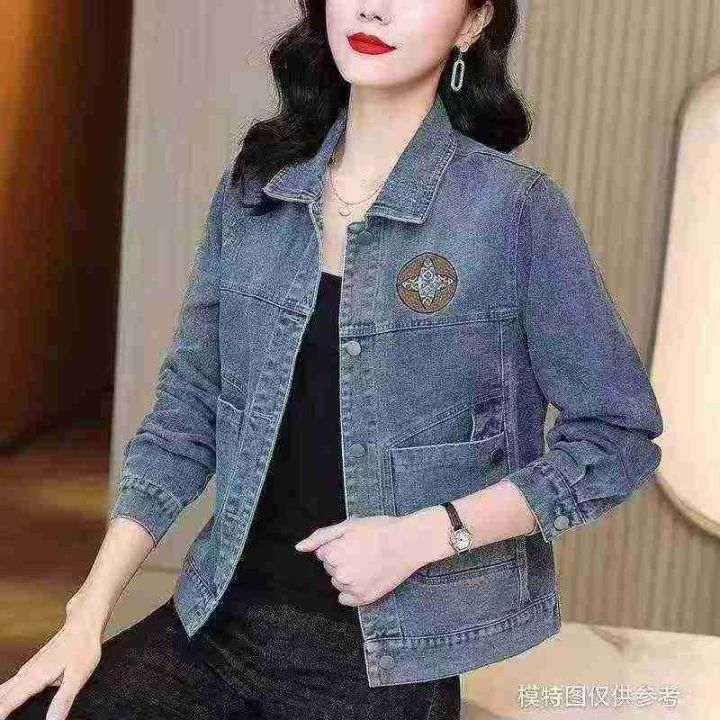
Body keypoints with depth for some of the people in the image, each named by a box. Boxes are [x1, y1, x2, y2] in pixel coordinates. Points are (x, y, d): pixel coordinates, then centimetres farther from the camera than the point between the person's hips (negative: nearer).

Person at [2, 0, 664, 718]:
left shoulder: (515, 207, -11)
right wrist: (88, 614, -2)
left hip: (385, 658, -3)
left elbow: (619, 432, -6)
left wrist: (425, 533, -15)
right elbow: (187, 412, 5)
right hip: (217, 626, 3)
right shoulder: (254, 184, 1)